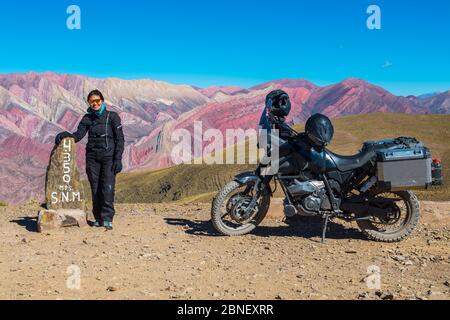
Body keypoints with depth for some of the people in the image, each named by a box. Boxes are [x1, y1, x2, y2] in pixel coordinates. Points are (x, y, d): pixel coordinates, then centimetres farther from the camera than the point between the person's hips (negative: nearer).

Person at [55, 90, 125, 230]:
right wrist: (66, 134, -22)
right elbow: (78, 135, 0)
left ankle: (107, 219, -12)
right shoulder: (87, 118, 11)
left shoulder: (112, 116, 1)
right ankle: (98, 218, 10)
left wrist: (118, 159, -9)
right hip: (92, 157, 4)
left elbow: (119, 139, -1)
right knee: (95, 188, 3)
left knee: (108, 187, -13)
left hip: (109, 156, -3)